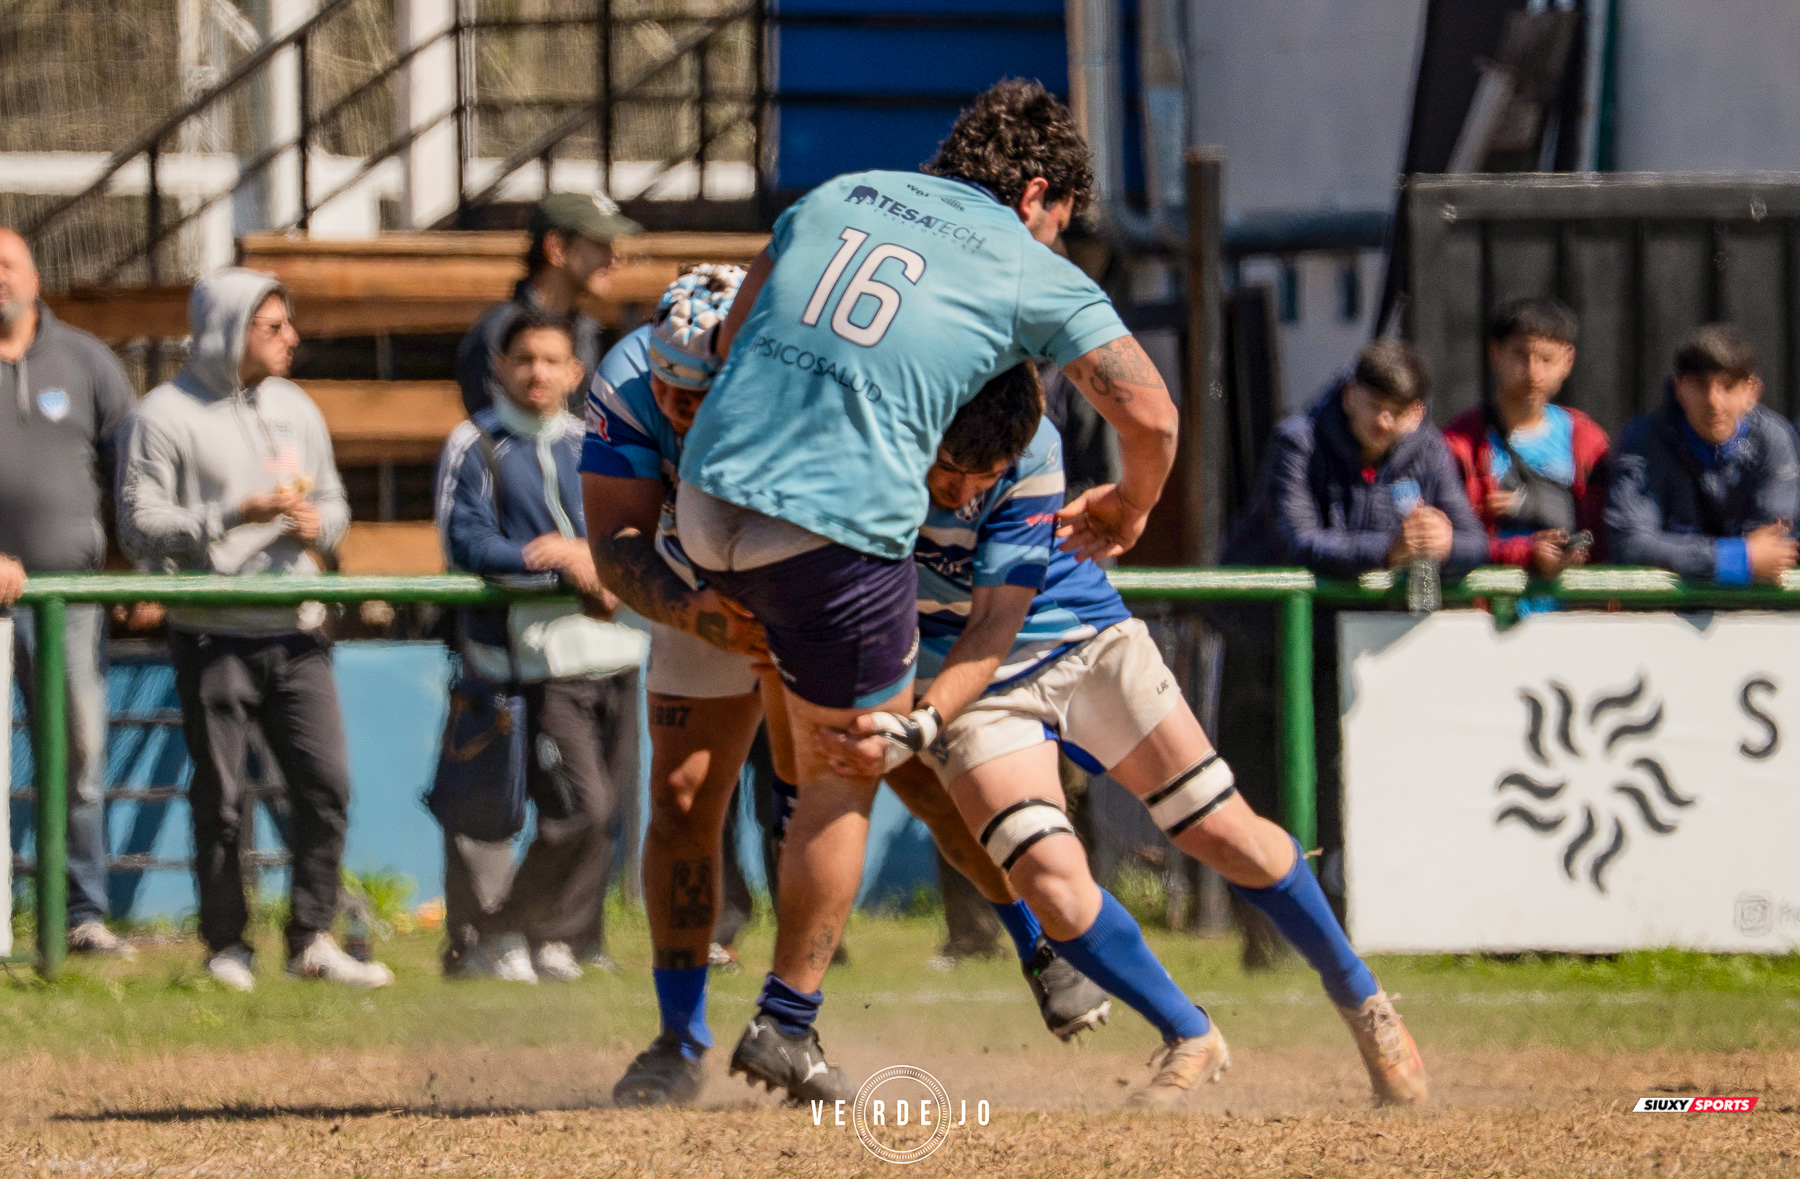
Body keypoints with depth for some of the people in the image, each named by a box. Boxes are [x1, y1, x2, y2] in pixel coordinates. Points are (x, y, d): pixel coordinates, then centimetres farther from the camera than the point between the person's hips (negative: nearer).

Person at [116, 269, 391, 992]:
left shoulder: (295, 409, 15)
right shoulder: (164, 416, -4)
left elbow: (335, 504, 20)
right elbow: (141, 526, -9)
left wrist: (317, 525, -4)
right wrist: (237, 515, -17)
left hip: (295, 634, 5)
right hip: (213, 636, -5)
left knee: (326, 783, -3)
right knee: (220, 798, 1)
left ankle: (312, 938, 7)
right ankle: (226, 945, 10)